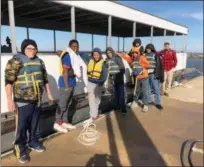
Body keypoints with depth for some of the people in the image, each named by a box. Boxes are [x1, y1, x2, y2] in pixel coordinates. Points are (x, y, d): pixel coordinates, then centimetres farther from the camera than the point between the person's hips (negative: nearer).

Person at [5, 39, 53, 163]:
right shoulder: (16, 61, -10)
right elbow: (9, 81, -13)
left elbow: (45, 79, 17)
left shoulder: (39, 61, 9)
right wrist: (10, 101, -18)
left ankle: (34, 142, 36)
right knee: (22, 126, 4)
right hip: (23, 100, -5)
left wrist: (49, 94, 17)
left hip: (37, 99, 6)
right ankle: (21, 150, 19)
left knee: (34, 124, 18)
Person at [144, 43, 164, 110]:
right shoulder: (144, 55, 8)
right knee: (147, 88, 12)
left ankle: (157, 103, 9)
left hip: (153, 75, -3)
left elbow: (160, 66, -2)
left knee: (156, 89, 0)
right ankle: (149, 100, 26)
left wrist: (161, 76, -6)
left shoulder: (156, 55, -1)